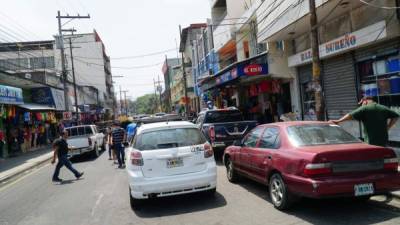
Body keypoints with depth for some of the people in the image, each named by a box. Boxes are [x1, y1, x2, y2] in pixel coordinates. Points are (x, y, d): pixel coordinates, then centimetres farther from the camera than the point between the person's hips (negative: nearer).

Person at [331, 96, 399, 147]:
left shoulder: (364, 108, -7)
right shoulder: (384, 108, 12)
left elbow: (351, 115, -14)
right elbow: (396, 116, 14)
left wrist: (338, 121, -11)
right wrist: (388, 127, 13)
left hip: (371, 141, -6)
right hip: (383, 141, 6)